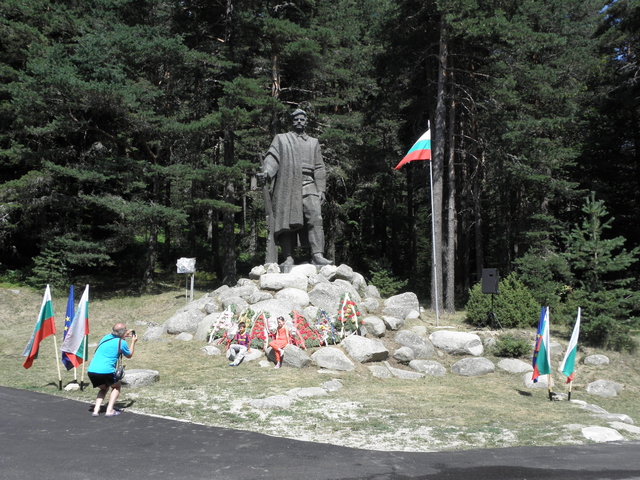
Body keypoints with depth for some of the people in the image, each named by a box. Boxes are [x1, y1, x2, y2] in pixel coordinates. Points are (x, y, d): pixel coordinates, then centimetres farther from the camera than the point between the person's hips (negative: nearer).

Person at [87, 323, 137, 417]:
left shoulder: (106, 337, 16)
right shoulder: (121, 342, 0)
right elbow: (129, 355, 19)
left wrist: (125, 335, 46)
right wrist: (133, 342, 30)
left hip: (91, 371, 6)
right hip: (105, 372, -5)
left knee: (104, 388, 31)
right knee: (117, 386, 22)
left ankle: (96, 410, 13)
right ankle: (109, 410, 7)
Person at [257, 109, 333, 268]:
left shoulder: (313, 142, 24)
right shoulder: (281, 139, 19)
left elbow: (319, 168, 19)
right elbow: (272, 157, 3)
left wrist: (321, 190, 7)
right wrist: (266, 172, -17)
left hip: (308, 187, 1)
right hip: (286, 186, -1)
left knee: (315, 218, -16)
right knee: (286, 221, -8)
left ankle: (317, 255, -20)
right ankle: (288, 258, -6)